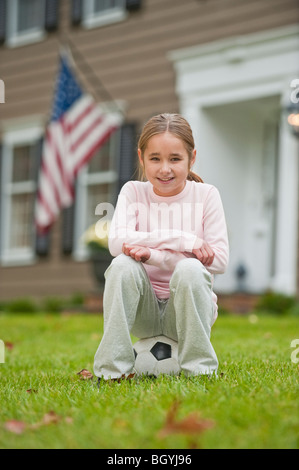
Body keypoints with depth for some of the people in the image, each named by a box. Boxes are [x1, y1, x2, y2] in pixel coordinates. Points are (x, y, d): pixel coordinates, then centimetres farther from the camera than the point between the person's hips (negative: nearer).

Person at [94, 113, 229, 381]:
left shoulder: (205, 195, -2)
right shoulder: (133, 192, 1)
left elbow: (219, 260, -12)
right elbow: (117, 242, -17)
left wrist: (152, 255, -23)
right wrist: (182, 240, -25)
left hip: (187, 307, -1)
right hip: (144, 310, 1)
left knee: (190, 269, -31)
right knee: (122, 265, -28)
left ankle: (200, 367, -21)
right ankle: (113, 367, -21)